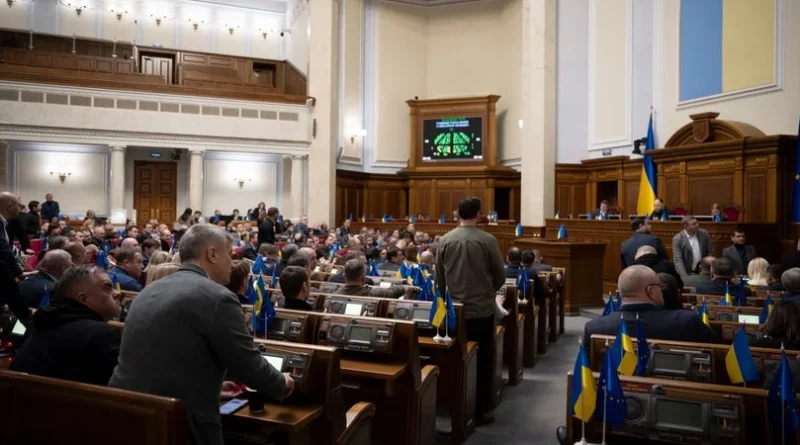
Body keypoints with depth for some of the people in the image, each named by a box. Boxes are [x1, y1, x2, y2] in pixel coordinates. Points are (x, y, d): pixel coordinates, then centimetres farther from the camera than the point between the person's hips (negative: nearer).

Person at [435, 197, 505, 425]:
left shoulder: (445, 240, -3)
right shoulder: (488, 240, -12)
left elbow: (439, 277, 4)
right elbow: (500, 276, -4)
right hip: (482, 309, -3)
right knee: (482, 361, 9)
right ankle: (479, 410, 15)